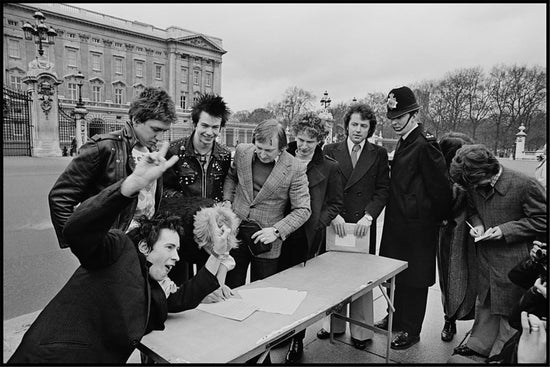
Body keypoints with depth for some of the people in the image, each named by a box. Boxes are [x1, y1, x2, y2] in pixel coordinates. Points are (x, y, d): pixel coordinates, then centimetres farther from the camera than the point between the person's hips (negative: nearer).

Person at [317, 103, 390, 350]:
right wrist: (333, 214, -11)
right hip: (335, 223, 1)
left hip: (363, 224, 0)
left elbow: (383, 190, 2)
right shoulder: (330, 151, 5)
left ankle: (361, 330, 23)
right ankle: (334, 324, 26)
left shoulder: (379, 155, 6)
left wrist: (368, 216, -12)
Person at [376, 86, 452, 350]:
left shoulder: (425, 144, -19)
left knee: (414, 279, 7)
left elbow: (440, 185, -19)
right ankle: (397, 318, 38)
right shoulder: (404, 143, 9)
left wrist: (439, 217, -7)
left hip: (417, 224, -9)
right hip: (398, 221, 9)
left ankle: (411, 331, 24)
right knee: (396, 274, 20)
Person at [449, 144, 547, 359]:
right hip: (485, 258, 6)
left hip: (513, 261, -5)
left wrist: (505, 230, -22)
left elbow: (542, 220, -14)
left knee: (510, 311, 12)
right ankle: (479, 345, 40)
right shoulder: (476, 187, -4)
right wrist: (476, 224, -8)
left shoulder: (525, 185, -22)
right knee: (484, 304, 22)